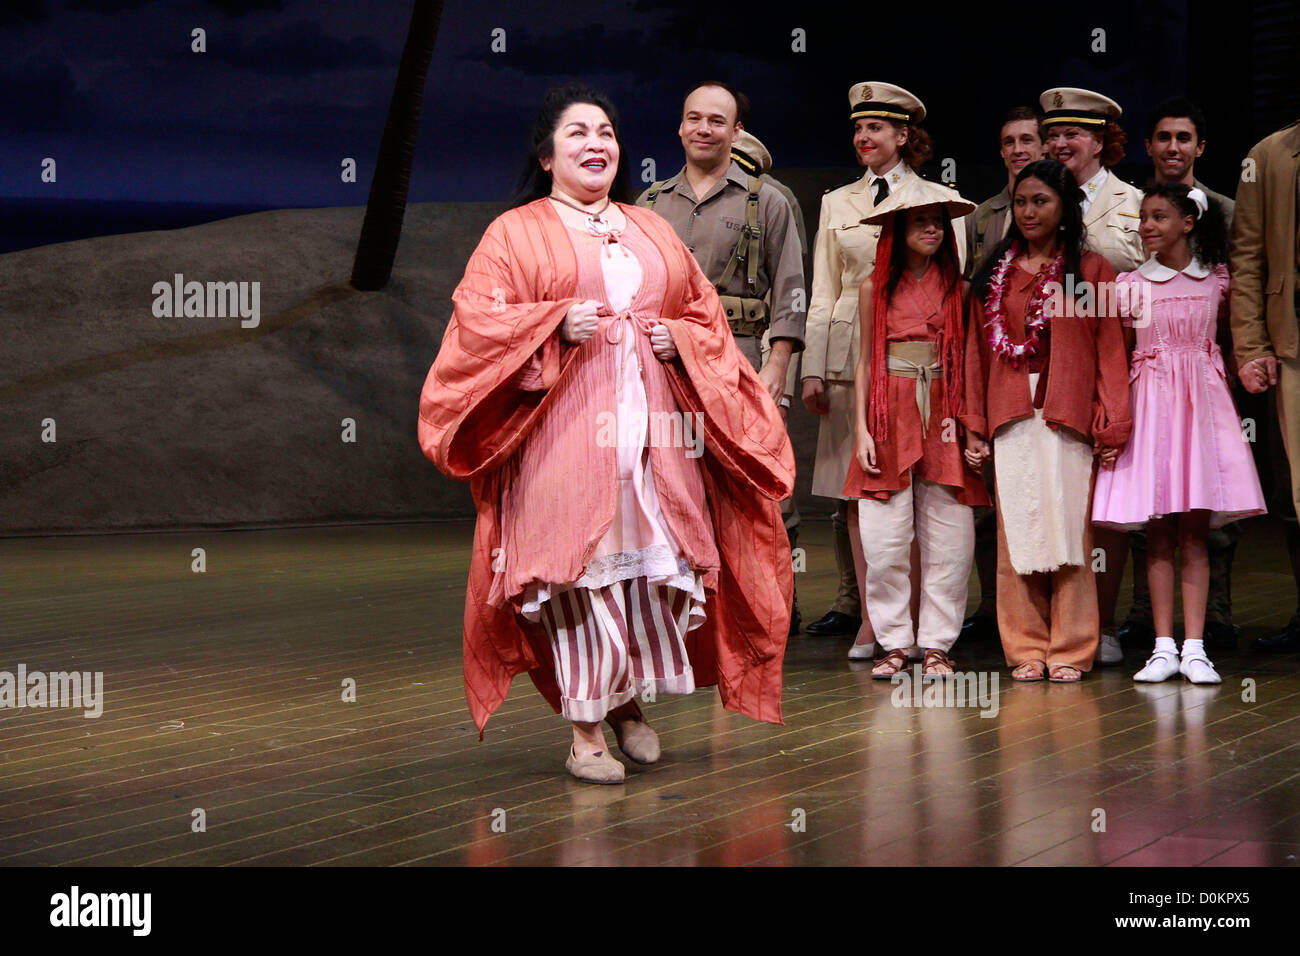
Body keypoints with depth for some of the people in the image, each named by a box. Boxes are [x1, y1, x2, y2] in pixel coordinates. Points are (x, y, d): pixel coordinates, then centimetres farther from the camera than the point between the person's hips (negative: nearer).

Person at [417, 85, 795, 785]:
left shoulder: (654, 232, 21)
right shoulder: (515, 233, 7)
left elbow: (707, 313, 23)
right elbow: (476, 319, -2)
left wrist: (682, 339, 0)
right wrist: (557, 323, -16)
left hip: (653, 431, 4)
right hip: (564, 433, -4)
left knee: (654, 564, 0)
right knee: (581, 573, -9)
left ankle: (630, 702, 19)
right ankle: (585, 732, -2)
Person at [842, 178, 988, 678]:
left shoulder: (957, 288, 7)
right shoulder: (875, 288, 6)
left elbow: (969, 360, 7)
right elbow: (866, 362, 8)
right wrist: (862, 429, 1)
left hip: (944, 419, 0)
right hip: (890, 417, 0)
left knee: (948, 539, -1)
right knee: (884, 539, -3)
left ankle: (937, 644, 7)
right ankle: (894, 642, 7)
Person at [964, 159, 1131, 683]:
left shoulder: (1090, 270, 5)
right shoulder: (994, 275, 15)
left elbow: (1110, 349, 2)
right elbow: (977, 353, 15)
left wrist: (1110, 423, -6)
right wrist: (974, 426, 9)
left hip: (1068, 419, -3)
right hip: (1011, 419, 3)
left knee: (1069, 529, -3)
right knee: (1017, 532, 2)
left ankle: (1070, 650, 4)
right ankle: (1026, 649, 7)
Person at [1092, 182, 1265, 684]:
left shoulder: (1217, 280, 6)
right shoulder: (1130, 285, 3)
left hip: (1202, 401, 0)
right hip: (1149, 401, 0)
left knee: (1195, 533, -1)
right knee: (1159, 535, 0)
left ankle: (1194, 647, -1)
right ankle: (1163, 647, 3)